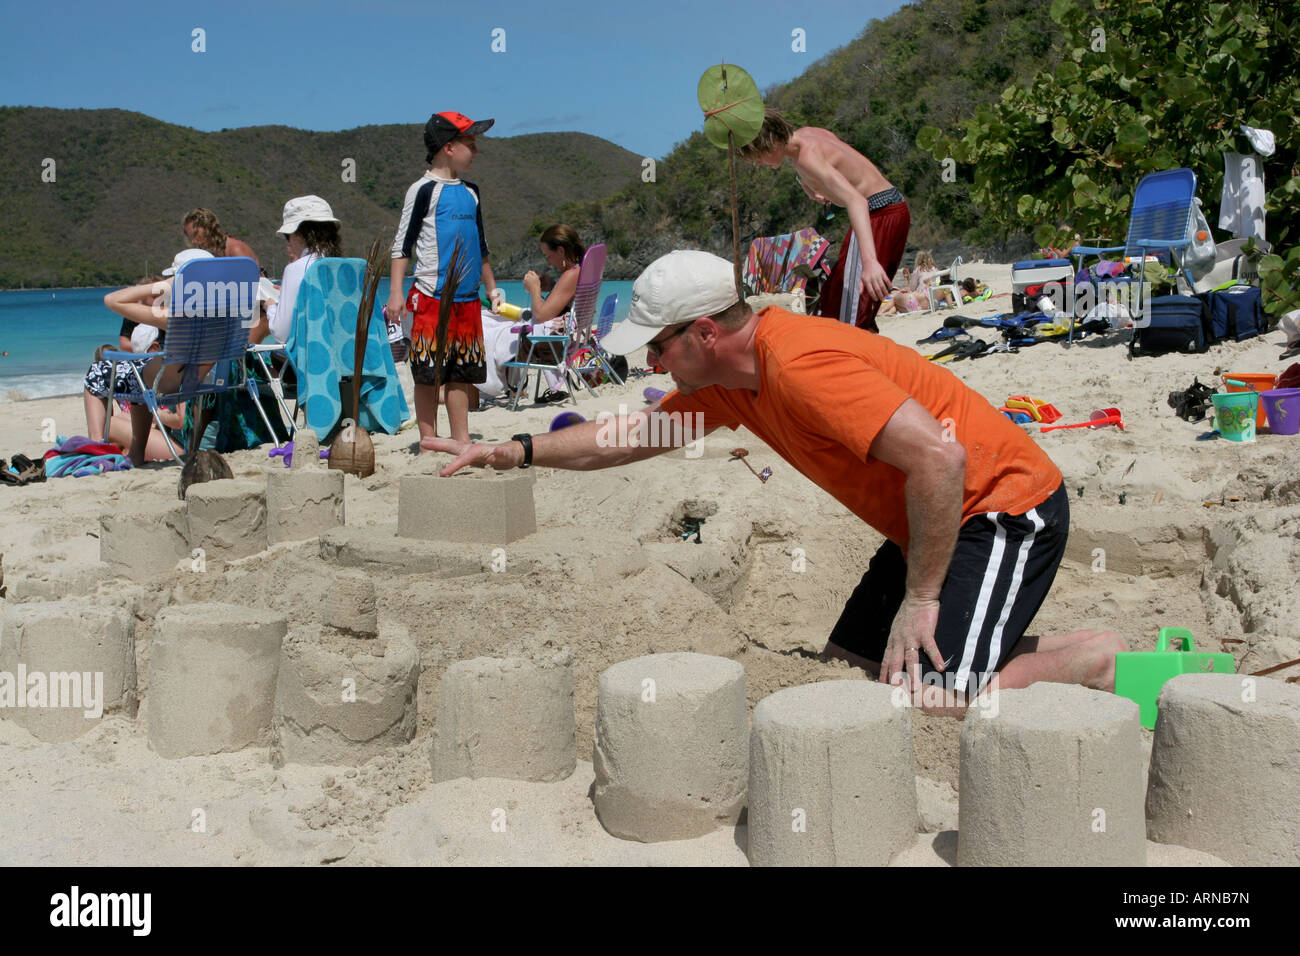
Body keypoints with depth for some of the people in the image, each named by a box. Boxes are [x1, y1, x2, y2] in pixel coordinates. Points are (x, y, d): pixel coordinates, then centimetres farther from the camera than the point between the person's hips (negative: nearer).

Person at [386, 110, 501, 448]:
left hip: (467, 298, 6)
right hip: (431, 297, -6)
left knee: (462, 371, 7)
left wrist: (492, 288, 23)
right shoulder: (425, 189, -5)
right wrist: (395, 293, -13)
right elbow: (402, 243, -6)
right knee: (428, 371, -1)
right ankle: (428, 441, 6)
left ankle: (461, 440, 13)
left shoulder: (470, 191, 16)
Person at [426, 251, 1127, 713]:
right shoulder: (726, 382, 4)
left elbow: (940, 458, -32)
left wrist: (919, 600, -24)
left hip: (1004, 504, -10)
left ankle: (1101, 660, -1)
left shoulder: (800, 364, -26)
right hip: (936, 520, 10)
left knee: (927, 694, -23)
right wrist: (519, 451, 14)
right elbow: (634, 434, 19)